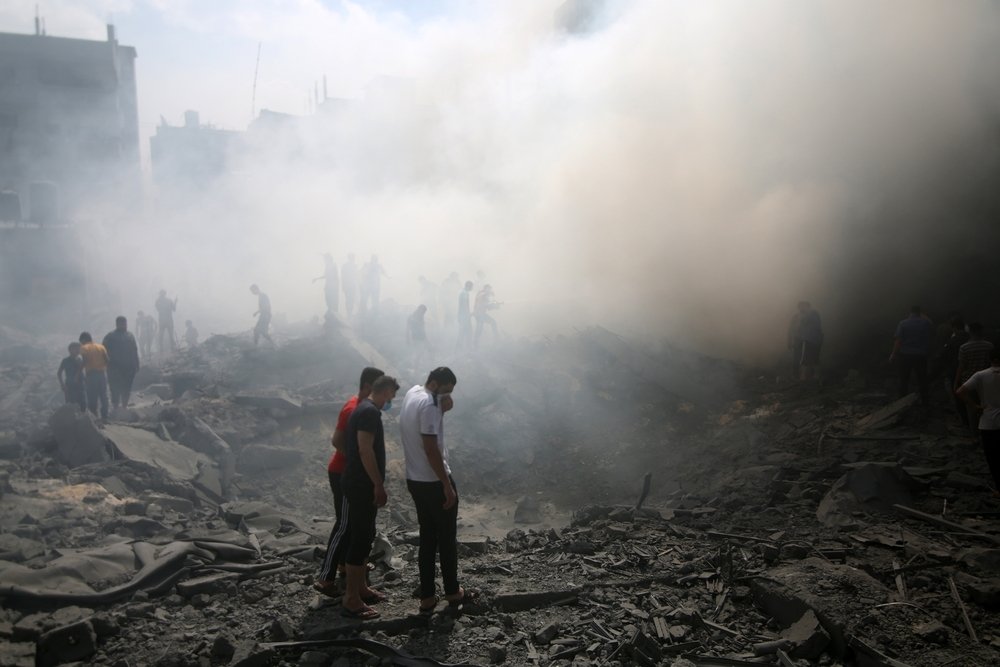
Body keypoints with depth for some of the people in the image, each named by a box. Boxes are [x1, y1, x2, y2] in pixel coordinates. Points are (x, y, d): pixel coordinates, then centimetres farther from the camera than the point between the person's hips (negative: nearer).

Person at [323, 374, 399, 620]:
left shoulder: (364, 409, 15)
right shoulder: (370, 412, -17)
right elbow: (365, 450, -23)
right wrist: (379, 485, -21)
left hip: (360, 483, 11)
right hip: (362, 485, -11)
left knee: (363, 536, 17)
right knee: (360, 538, -7)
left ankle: (360, 588, 27)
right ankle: (351, 600, -2)